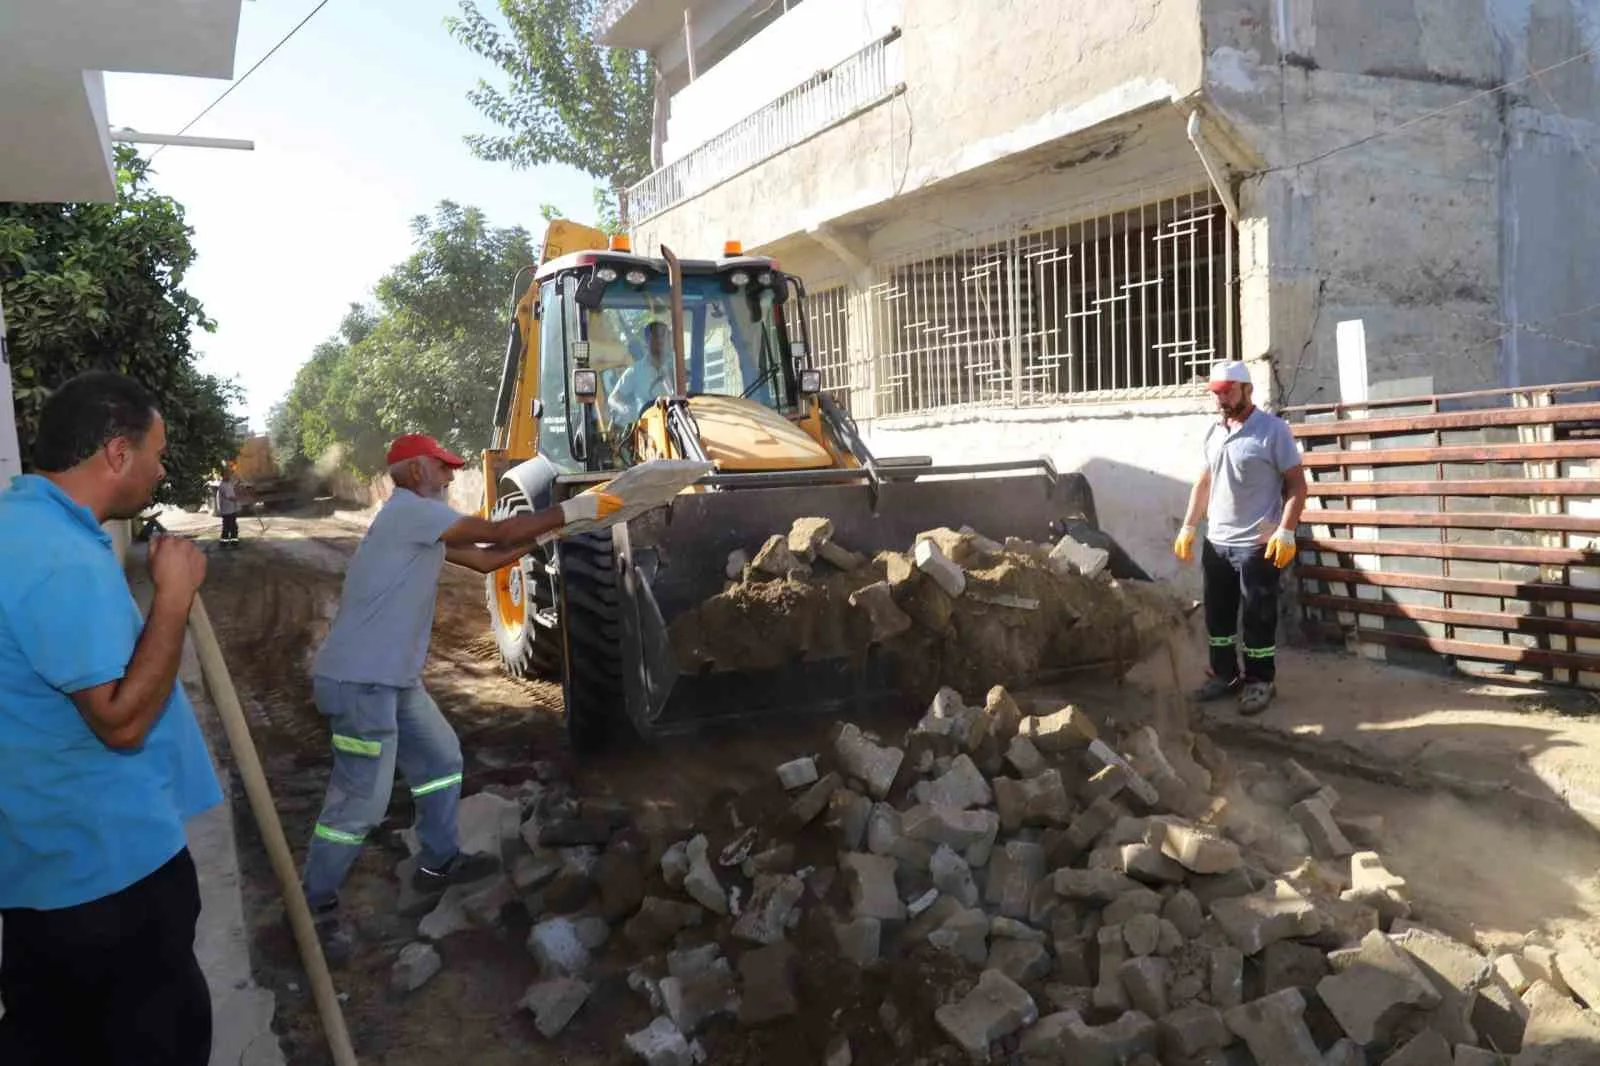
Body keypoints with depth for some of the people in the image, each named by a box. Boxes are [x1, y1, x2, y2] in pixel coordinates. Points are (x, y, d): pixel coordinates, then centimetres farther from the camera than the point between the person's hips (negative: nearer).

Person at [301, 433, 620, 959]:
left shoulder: (420, 522, 15)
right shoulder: (411, 510, -16)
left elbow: (486, 558, 17)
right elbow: (500, 532, -17)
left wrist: (550, 529, 10)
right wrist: (571, 511, -9)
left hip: (393, 677, 11)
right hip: (360, 681, -11)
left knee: (441, 758, 19)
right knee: (361, 800, -4)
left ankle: (438, 862, 33)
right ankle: (314, 905, 13)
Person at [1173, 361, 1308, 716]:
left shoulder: (1273, 429, -9)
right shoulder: (1213, 432, 11)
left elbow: (1296, 484, -10)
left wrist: (1285, 532, -20)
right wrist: (1187, 528, 12)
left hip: (1257, 545, -7)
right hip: (1215, 543, 7)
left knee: (1258, 617, 2)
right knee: (1217, 615, 13)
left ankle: (1261, 681, 16)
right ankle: (1225, 674, 27)